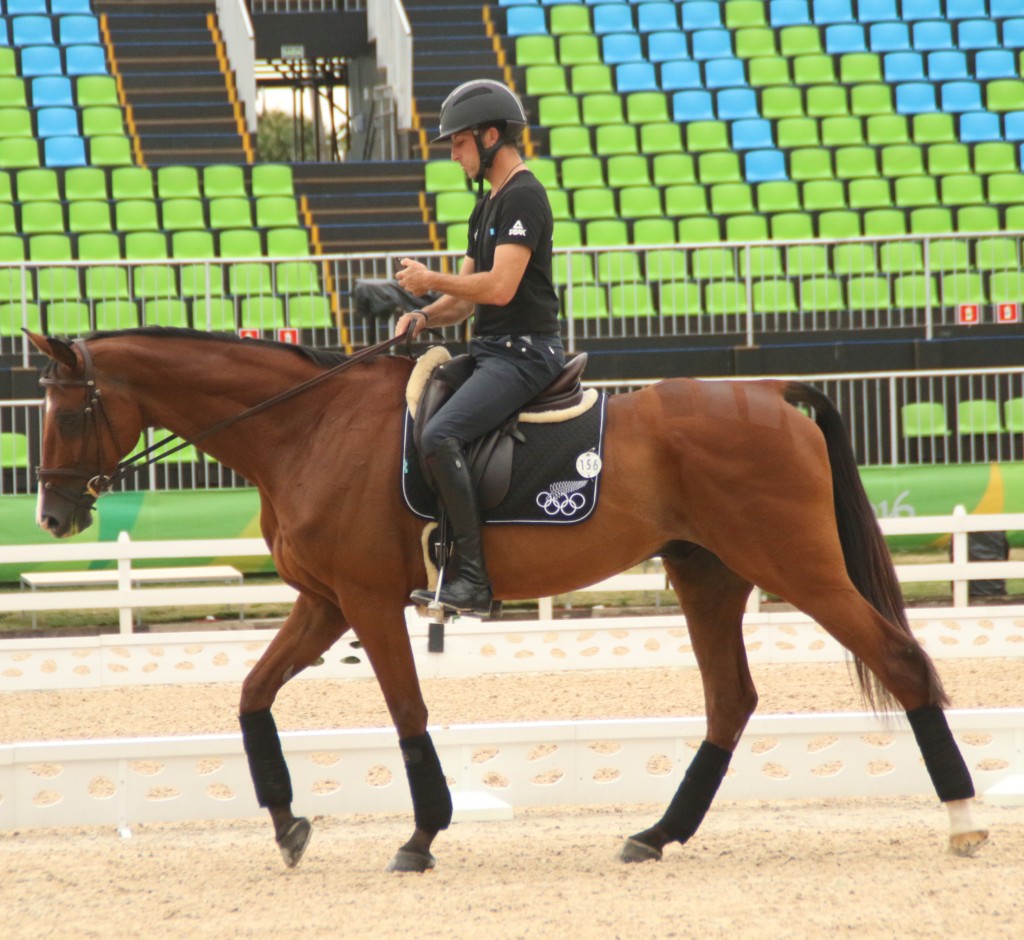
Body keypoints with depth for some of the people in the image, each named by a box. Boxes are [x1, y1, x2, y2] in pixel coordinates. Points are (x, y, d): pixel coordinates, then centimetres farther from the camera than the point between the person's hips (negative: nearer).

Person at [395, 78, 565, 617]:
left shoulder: (523, 198, -12)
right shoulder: (488, 206, 20)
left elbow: (500, 286, -22)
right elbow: (467, 297, 21)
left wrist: (430, 281, -10)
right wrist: (426, 316, 1)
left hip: (524, 353, -11)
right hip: (489, 350, 11)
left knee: (439, 435, -28)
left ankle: (473, 579, -28)